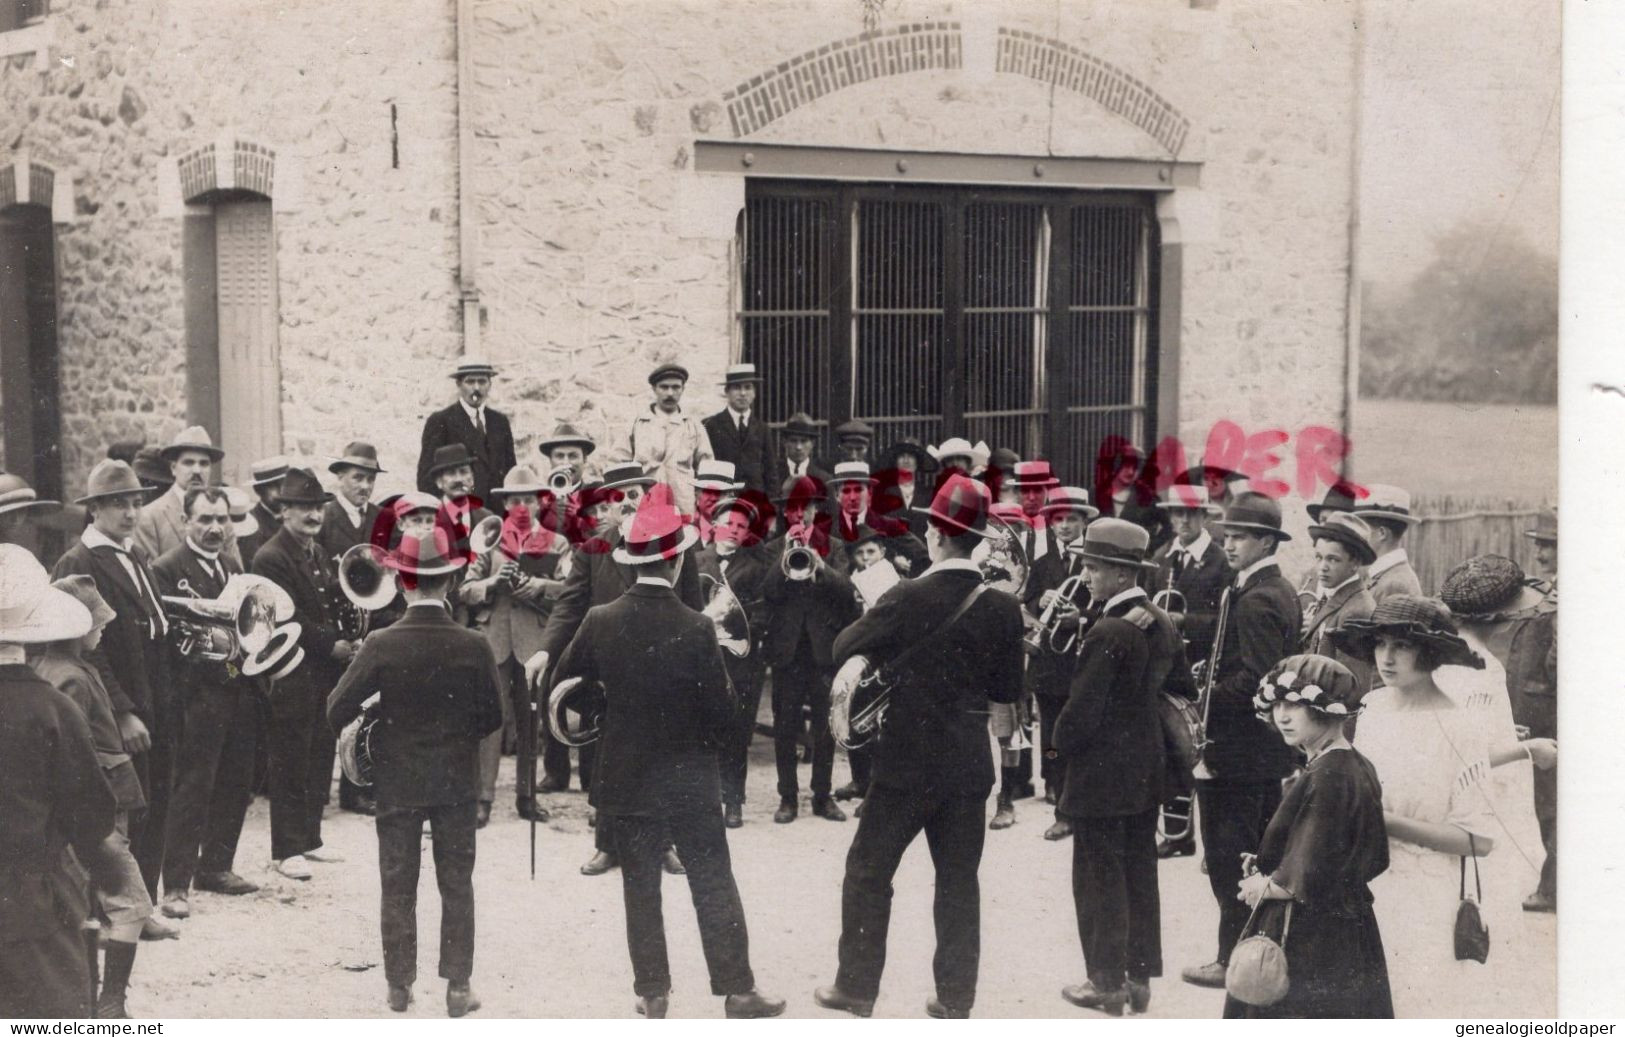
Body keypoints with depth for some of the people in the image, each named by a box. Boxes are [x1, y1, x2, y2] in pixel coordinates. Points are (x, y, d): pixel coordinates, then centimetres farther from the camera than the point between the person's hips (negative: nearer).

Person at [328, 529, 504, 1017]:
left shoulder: (381, 646, -14)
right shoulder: (473, 646, -11)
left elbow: (337, 711, -11)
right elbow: (493, 717, -3)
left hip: (397, 783, -1)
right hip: (456, 783, 1)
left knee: (398, 887, 11)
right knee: (457, 886, 11)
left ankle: (399, 985, 16)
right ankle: (458, 986, 11)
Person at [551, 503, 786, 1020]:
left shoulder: (600, 623, -9)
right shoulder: (696, 629, -16)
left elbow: (564, 683, 4)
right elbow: (723, 714, -12)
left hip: (626, 781, 2)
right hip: (690, 781, -2)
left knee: (641, 891, 11)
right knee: (715, 889, 7)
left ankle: (652, 992, 16)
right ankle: (737, 990, 11)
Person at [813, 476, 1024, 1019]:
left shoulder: (909, 597, -14)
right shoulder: (1003, 608, -4)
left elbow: (844, 649, -6)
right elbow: (1009, 691, 4)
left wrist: (874, 613, 9)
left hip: (907, 761, -3)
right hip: (969, 764, 3)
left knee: (869, 871, 10)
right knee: (959, 879, 11)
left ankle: (856, 986, 15)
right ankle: (955, 995, 14)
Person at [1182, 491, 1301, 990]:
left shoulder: (1254, 601, -19)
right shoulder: (1281, 592, 12)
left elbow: (1255, 678, -26)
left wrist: (1208, 697, -16)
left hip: (1237, 750, -10)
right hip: (1271, 748, 10)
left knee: (1229, 856, -1)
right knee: (1262, 852, 17)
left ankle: (1234, 957, 6)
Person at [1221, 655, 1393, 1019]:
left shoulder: (1325, 779, -22)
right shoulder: (1359, 768, 6)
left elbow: (1308, 879, -25)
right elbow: (1374, 859, 14)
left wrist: (1263, 887, -5)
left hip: (1309, 945, -10)